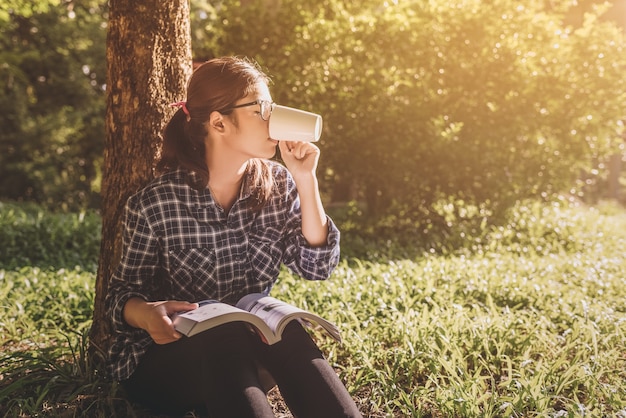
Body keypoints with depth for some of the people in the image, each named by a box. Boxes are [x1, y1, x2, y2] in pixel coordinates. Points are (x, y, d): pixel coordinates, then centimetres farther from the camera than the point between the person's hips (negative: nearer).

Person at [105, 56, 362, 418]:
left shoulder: (277, 184, 0)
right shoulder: (155, 204, -13)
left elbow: (317, 265, -5)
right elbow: (124, 294, -5)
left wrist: (306, 180, -14)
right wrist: (147, 314, -30)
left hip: (250, 350, 4)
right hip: (168, 358, -3)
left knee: (284, 330, -29)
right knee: (226, 342, -34)